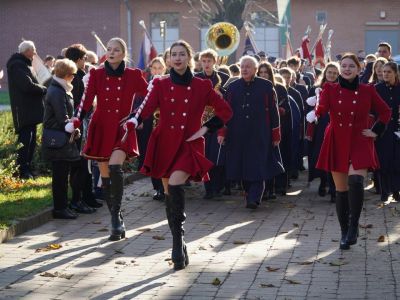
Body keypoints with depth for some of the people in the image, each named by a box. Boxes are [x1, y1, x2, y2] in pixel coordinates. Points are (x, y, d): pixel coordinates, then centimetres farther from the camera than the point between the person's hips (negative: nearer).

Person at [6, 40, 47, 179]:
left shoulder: (24, 64, 20)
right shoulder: (17, 65, -14)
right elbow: (28, 85, -24)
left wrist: (41, 89, 3)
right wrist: (45, 89, -10)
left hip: (30, 110, 11)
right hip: (24, 112, -11)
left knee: (30, 141, 14)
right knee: (25, 141, -9)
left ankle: (27, 169, 20)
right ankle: (22, 171, -7)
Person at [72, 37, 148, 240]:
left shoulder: (133, 75, 1)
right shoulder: (97, 74, 3)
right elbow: (86, 100, -7)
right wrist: (76, 120, -20)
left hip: (122, 129, -2)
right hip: (101, 128, 3)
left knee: (115, 167, -27)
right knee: (105, 176, 6)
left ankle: (116, 215, -19)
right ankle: (117, 222, 18)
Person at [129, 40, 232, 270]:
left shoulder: (202, 86, 3)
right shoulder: (161, 85, 6)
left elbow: (226, 111, 8)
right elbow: (147, 109, -8)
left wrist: (205, 128, -2)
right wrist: (132, 121, -29)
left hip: (189, 145, -3)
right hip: (165, 144, 3)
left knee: (175, 185, -26)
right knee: (170, 195, 7)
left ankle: (178, 242, -21)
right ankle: (179, 247, 21)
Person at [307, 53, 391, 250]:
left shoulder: (367, 91, 2)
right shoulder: (330, 89, 2)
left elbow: (385, 111, 12)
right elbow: (322, 108, -15)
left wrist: (376, 131, 2)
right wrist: (314, 113, -36)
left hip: (359, 144, -1)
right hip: (337, 143, 1)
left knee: (356, 182, -25)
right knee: (341, 189, 6)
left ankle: (354, 226, -14)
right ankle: (345, 233, 18)